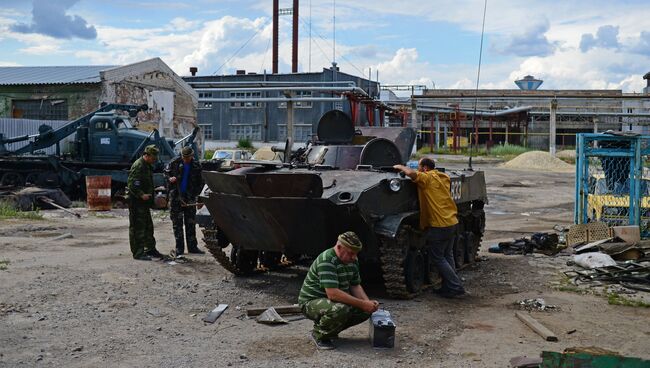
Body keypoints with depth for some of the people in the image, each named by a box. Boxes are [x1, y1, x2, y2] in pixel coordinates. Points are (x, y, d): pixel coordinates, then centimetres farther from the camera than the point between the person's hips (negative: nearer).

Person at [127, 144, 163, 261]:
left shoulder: (148, 166, 15)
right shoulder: (138, 166, -18)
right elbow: (131, 185, -23)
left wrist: (151, 193, 18)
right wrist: (141, 195, -28)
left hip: (144, 202, 10)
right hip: (137, 202, -10)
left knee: (148, 226, 17)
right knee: (137, 227, -5)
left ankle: (150, 249, 27)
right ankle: (138, 253, 0)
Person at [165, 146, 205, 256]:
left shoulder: (196, 166, 2)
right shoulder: (175, 163, -2)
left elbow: (200, 182, 10)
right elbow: (166, 172, 10)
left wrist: (195, 194, -2)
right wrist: (169, 178, -13)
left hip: (190, 197, 1)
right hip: (176, 197, -1)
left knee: (191, 223, 6)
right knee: (177, 223, 1)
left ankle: (192, 247, 14)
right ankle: (179, 248, 7)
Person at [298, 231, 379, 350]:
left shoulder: (352, 260, 2)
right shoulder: (326, 260, -27)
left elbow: (355, 286, 7)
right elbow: (333, 293, -34)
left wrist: (368, 302, -13)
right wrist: (362, 303, -32)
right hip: (311, 302, -9)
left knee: (365, 311, -6)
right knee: (340, 310, -37)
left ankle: (330, 330, 11)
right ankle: (319, 334, -8)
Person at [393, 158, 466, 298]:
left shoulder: (427, 178, -11)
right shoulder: (444, 178, 12)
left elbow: (411, 173, -27)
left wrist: (400, 167, -6)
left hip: (438, 225, -8)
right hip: (452, 222, 8)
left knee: (438, 258, 1)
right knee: (447, 256, 17)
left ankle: (456, 287, -1)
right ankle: (449, 286, 21)